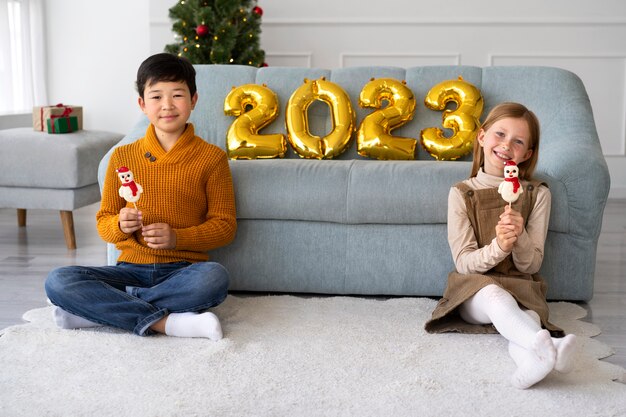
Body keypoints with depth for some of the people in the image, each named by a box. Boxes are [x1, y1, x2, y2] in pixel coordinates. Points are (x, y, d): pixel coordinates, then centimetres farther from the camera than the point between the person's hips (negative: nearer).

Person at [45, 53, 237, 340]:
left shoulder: (211, 158, 3)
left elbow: (225, 225, 2)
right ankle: (165, 322, -29)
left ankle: (97, 309, -25)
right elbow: (103, 223, 13)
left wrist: (177, 237, -15)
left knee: (214, 277, -37)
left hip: (183, 271, -2)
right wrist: (120, 225, -12)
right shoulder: (123, 157, 9)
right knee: (58, 282, -23)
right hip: (131, 269, 2)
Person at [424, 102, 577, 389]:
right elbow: (463, 262, -5)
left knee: (528, 316, -34)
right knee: (493, 293, -39)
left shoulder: (537, 194, 4)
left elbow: (532, 264, 1)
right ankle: (546, 344, -65)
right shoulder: (461, 194, 1)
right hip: (473, 293, -3)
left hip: (520, 288, 3)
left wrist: (519, 238, -22)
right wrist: (498, 248, -26)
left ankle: (529, 356, -63)